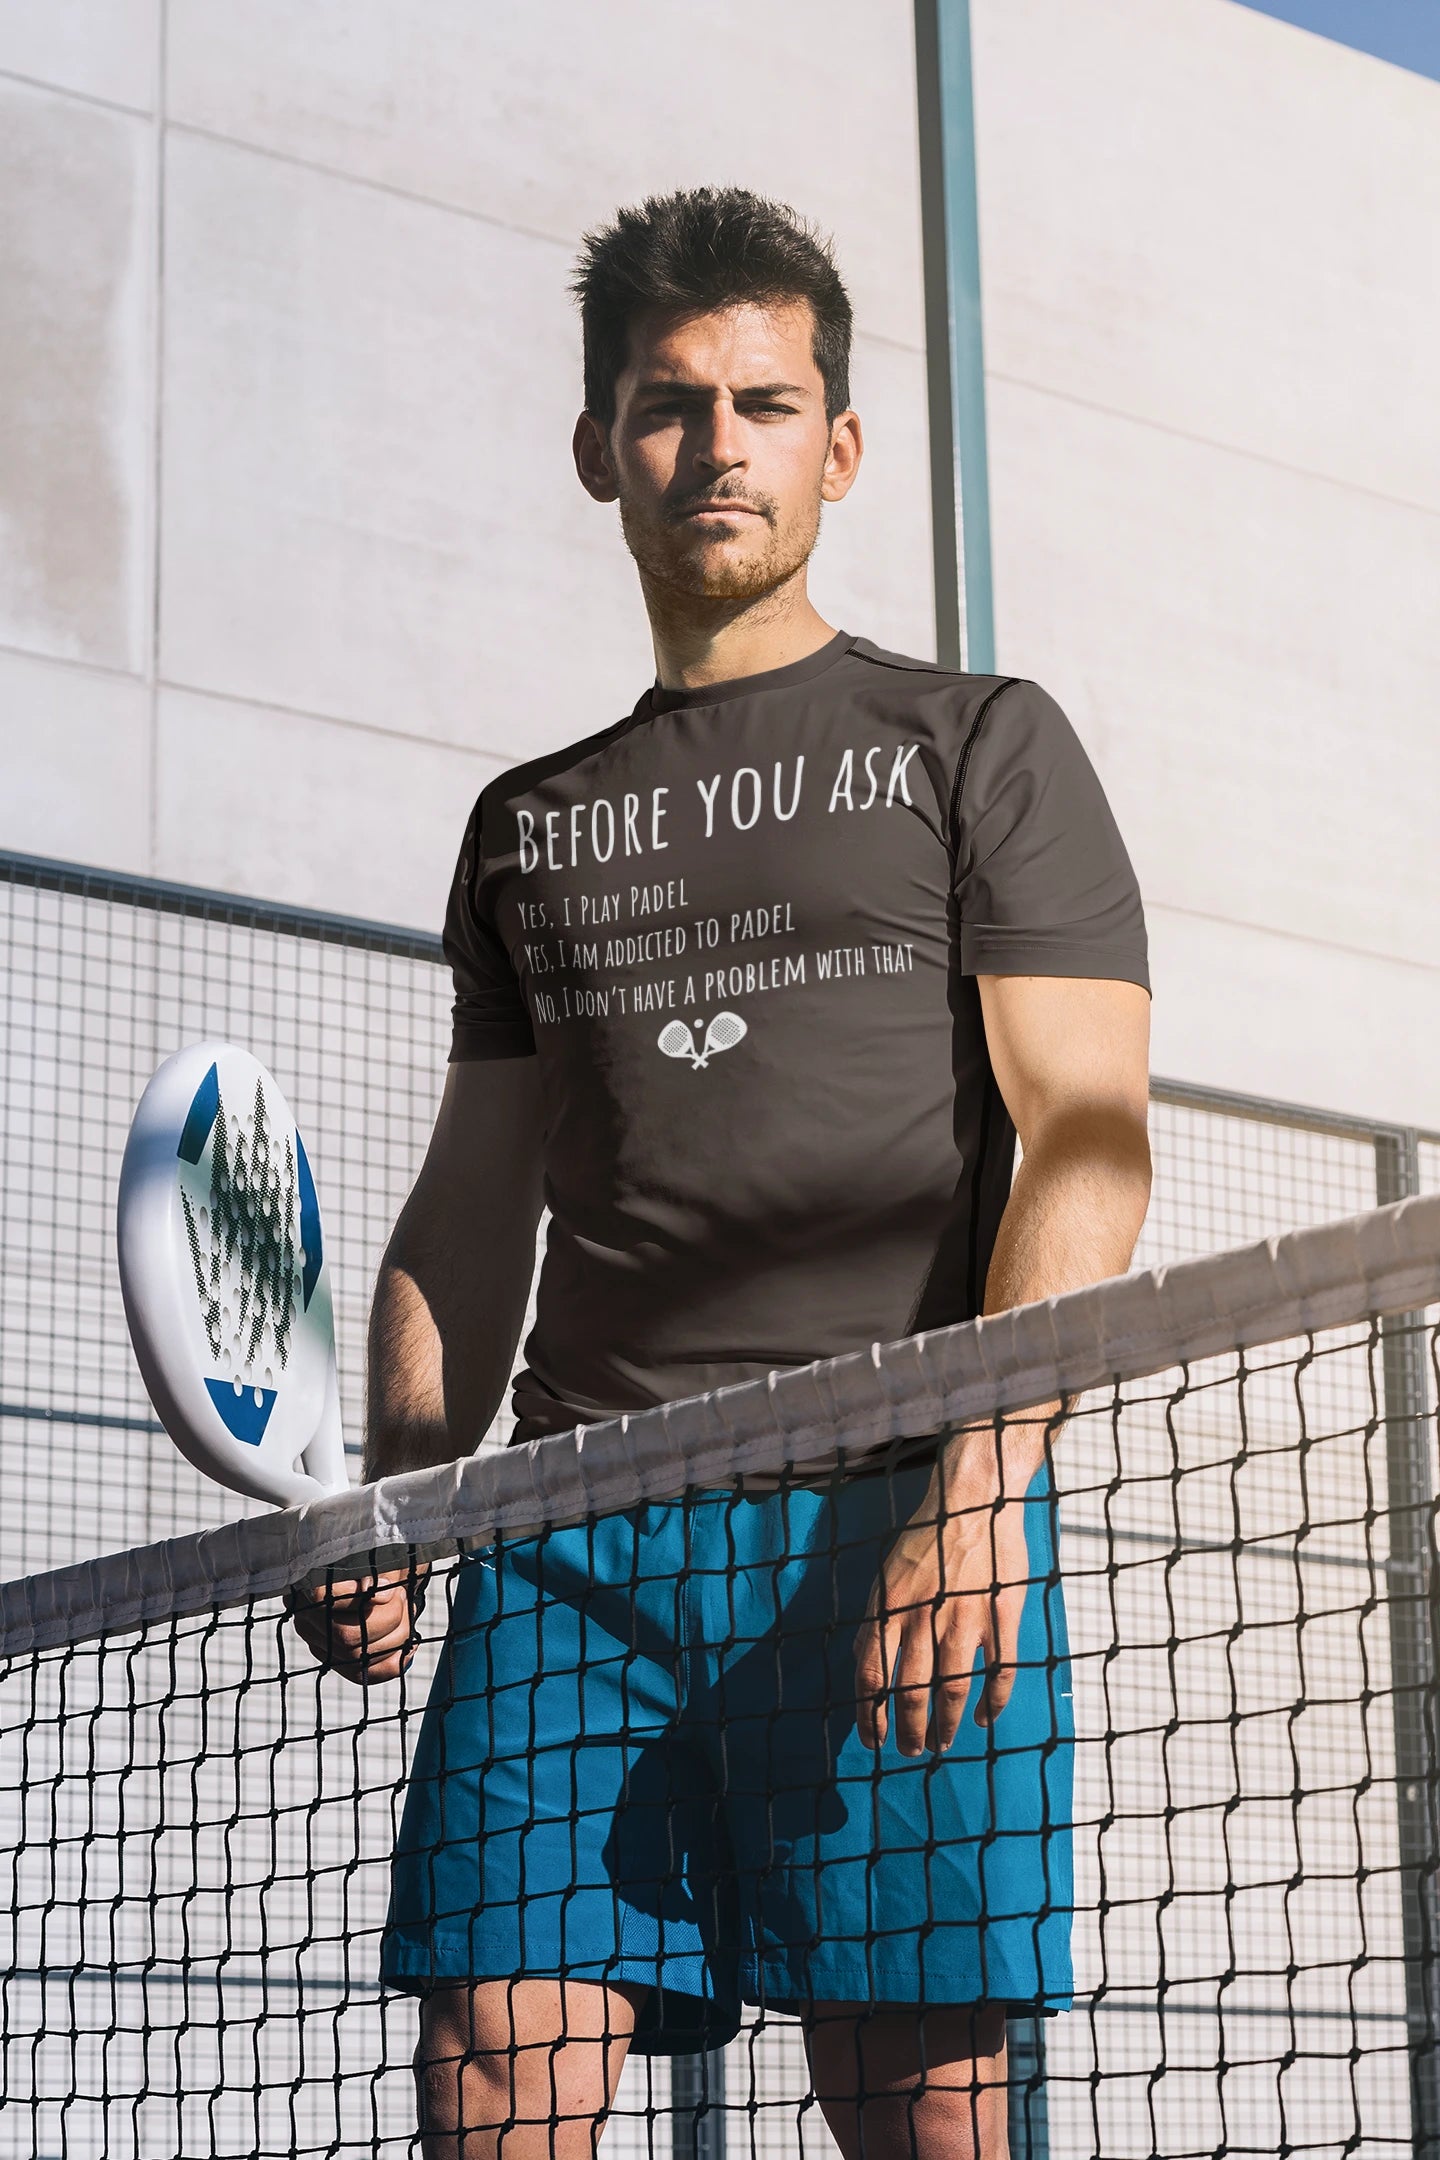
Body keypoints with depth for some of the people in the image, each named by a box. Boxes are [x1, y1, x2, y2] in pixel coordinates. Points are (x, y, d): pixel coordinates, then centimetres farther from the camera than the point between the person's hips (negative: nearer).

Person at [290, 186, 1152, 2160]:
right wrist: (386, 1512, 4)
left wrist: (980, 1492, -15)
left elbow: (1084, 1147, -2)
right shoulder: (531, 826, 23)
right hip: (573, 1532, 4)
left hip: (894, 1517, -3)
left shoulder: (976, 744, 10)